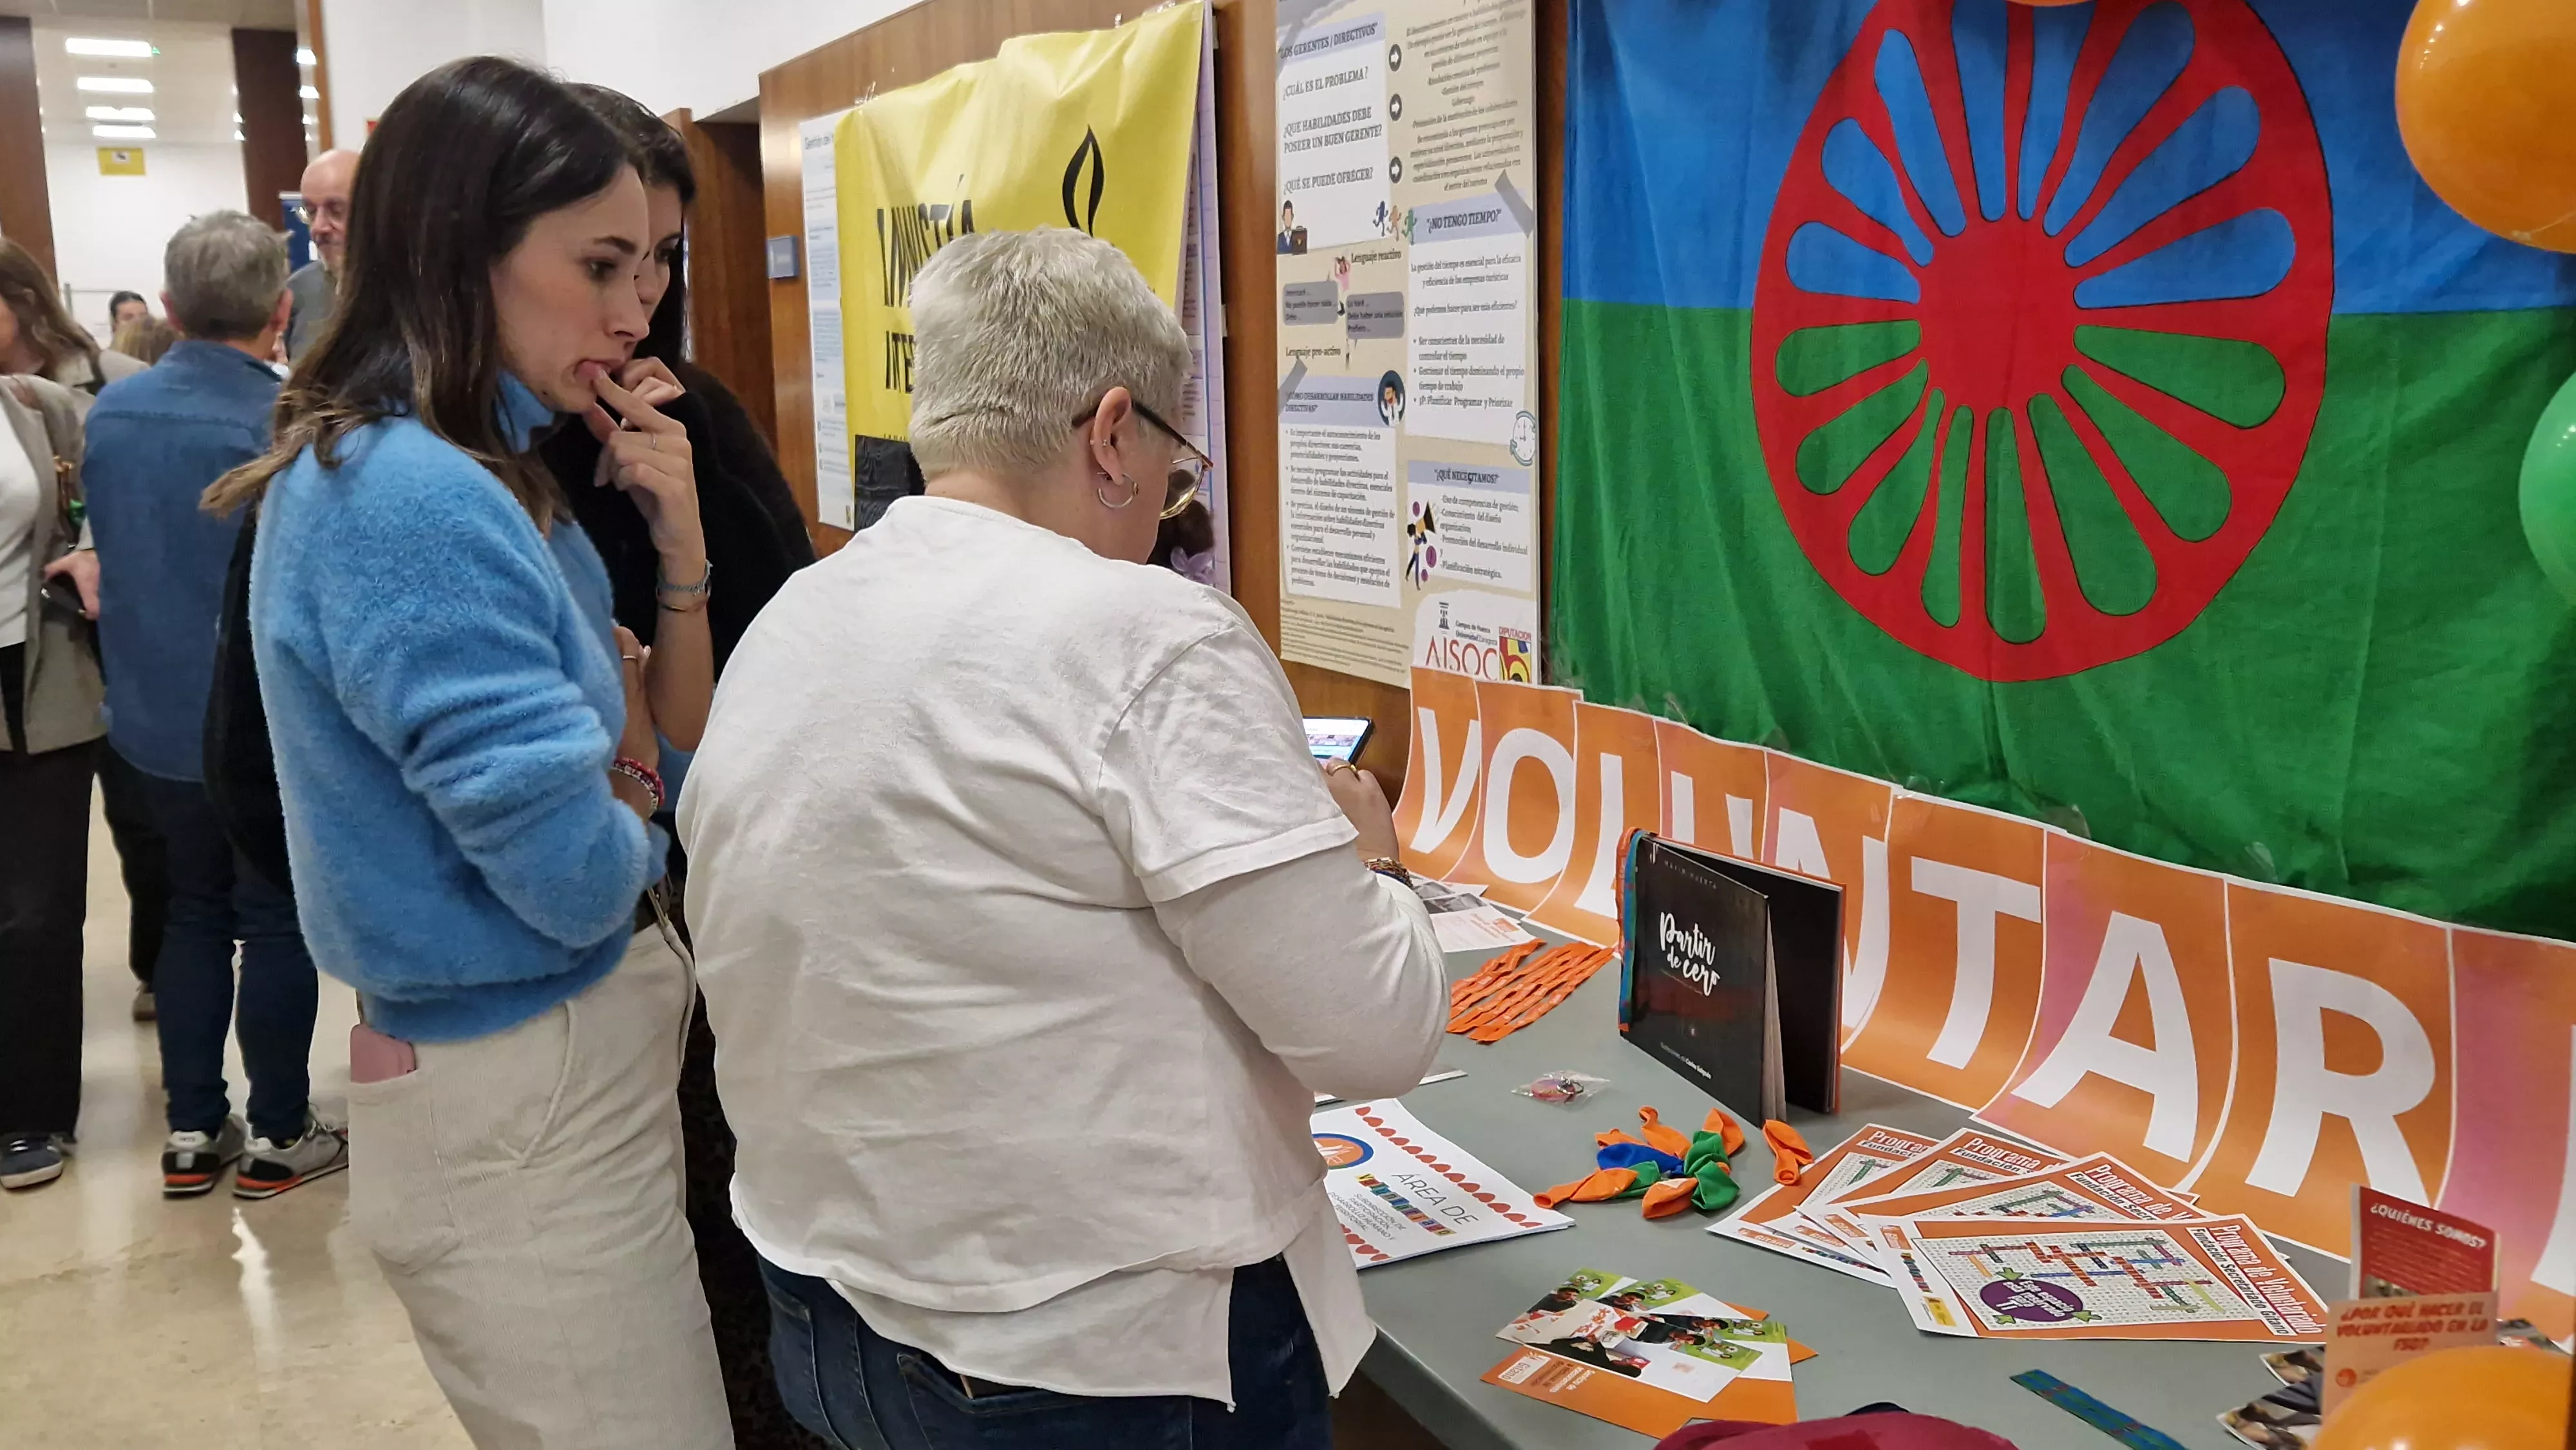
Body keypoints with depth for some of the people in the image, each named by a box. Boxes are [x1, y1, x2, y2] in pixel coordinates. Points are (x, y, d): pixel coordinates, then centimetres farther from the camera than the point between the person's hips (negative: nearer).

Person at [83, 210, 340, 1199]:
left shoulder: (111, 411, 0)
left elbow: (104, 543, 12)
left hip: (156, 713, 6)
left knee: (195, 911, 18)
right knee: (277, 922, 7)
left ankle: (191, 1131, 25)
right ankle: (278, 1137, 17)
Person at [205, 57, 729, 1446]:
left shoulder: (477, 474, 7)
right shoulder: (410, 499, -22)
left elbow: (673, 749, 13)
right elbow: (580, 879, -25)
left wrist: (679, 550, -1)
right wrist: (626, 798, -3)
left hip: (574, 1069, 10)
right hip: (524, 1113, -9)